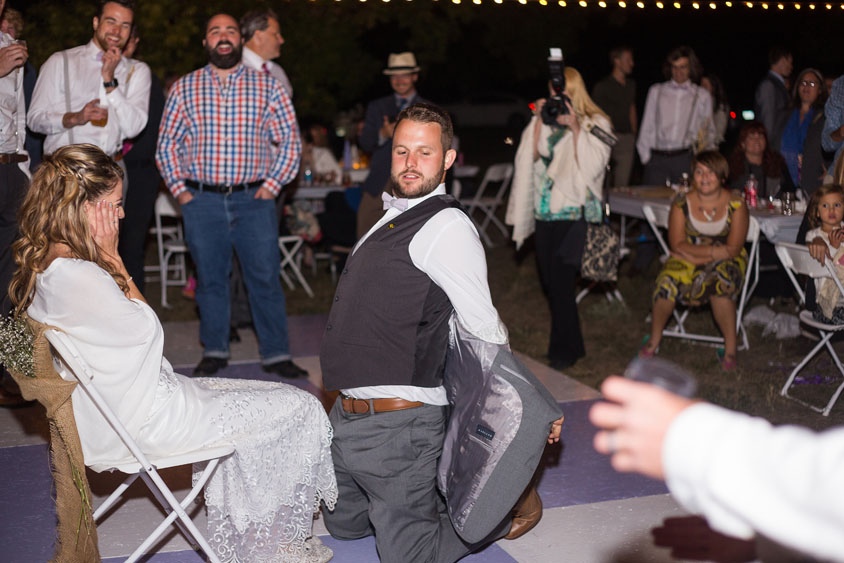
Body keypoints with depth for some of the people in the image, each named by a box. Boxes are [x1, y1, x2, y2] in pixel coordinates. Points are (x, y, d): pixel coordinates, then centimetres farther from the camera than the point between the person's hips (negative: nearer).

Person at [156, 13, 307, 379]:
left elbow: (290, 141, 6)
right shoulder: (184, 88, 8)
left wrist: (272, 185, -3)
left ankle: (275, 353, 8)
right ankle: (214, 352, 19)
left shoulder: (267, 86, 6)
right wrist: (180, 191, 1)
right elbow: (167, 143, 11)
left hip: (254, 200, -1)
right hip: (201, 201, 1)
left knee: (265, 277, -1)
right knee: (210, 278, 7)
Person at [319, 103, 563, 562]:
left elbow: (486, 330, -15)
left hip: (396, 424, -9)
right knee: (343, 524, 23)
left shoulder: (446, 226, -17)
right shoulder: (390, 217, 12)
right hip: (346, 416, 9)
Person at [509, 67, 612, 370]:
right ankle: (569, 345, 28)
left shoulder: (596, 124, -2)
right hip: (545, 212, 5)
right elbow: (531, 158, 0)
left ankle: (564, 351, 11)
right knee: (549, 283, 11)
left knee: (560, 284, -6)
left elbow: (591, 166, -14)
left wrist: (575, 128, -18)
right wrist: (539, 122, -8)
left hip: (574, 214, -5)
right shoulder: (546, 120, 9)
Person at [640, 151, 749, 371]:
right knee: (668, 281, -29)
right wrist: (715, 250, -18)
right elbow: (677, 244, -9)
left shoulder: (736, 205, -8)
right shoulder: (682, 204, -4)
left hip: (726, 262, -1)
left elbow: (732, 249, -13)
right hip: (687, 260, 1)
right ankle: (654, 340, -7)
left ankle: (730, 347, -21)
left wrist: (697, 254, -19)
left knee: (721, 281, -35)